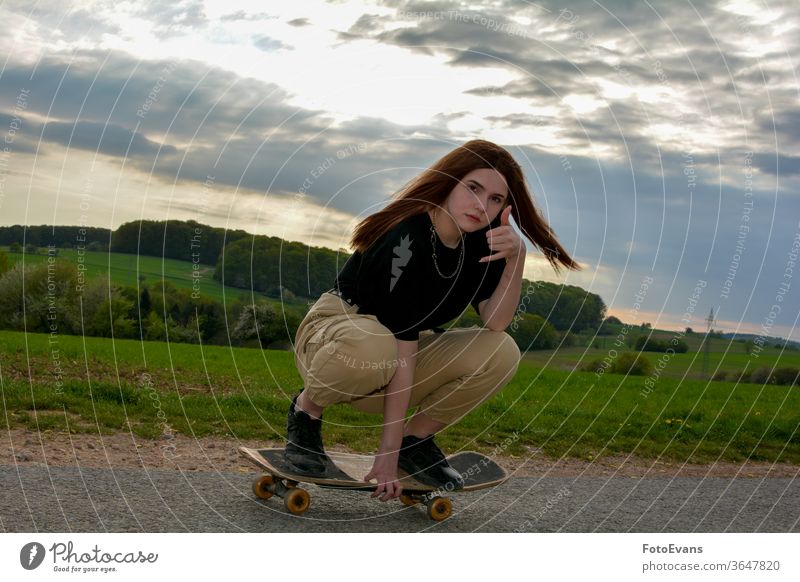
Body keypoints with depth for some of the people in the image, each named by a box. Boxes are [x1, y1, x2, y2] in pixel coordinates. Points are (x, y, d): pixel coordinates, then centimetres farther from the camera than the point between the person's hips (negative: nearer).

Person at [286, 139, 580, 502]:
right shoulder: (406, 239, -28)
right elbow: (399, 352, -31)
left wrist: (515, 258, -29)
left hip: (407, 345, 6)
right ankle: (307, 408, -9)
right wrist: (387, 454, -30)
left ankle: (417, 440, 0)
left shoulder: (480, 239, -7)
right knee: (372, 348, -43)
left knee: (501, 354, -18)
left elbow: (495, 324, -14)